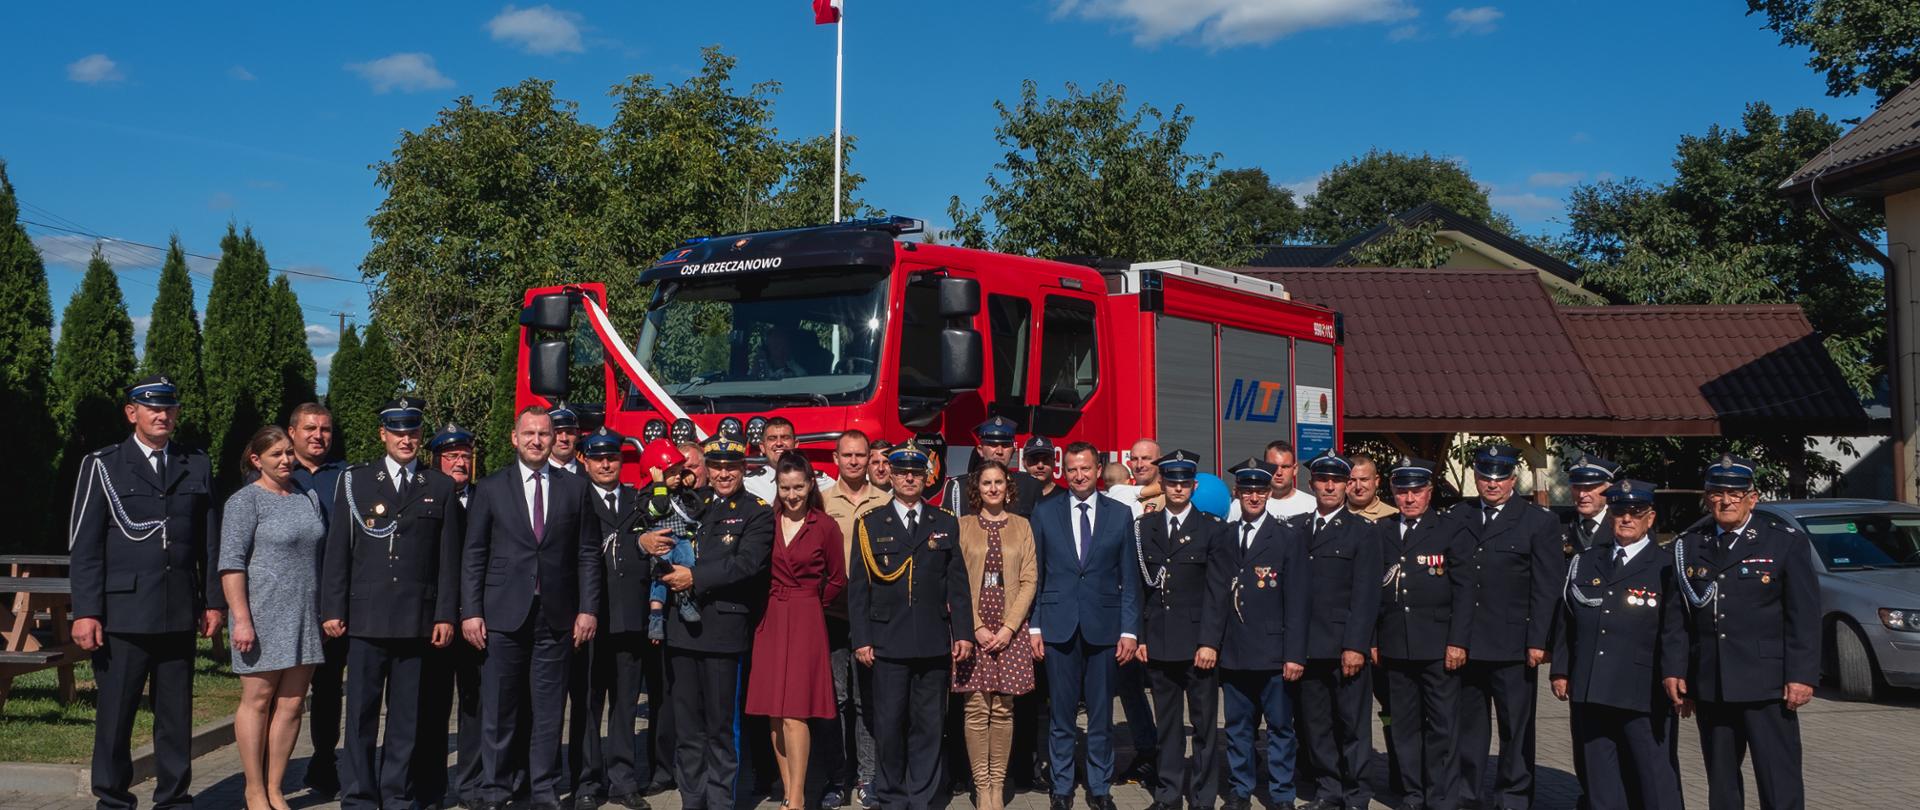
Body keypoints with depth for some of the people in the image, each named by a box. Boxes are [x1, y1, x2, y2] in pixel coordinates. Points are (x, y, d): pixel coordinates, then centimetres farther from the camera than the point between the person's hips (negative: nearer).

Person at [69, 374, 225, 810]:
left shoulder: (196, 466, 11)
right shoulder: (102, 466, 2)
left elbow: (210, 541, 12)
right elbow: (84, 546, -2)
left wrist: (214, 601, 7)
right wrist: (86, 611, -8)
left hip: (180, 614, 3)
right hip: (123, 612, -3)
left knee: (177, 714, 9)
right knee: (115, 714, 3)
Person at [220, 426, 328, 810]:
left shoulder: (308, 498, 13)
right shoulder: (245, 501, -5)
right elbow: (231, 563, -11)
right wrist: (241, 618, -17)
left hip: (304, 617, 6)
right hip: (263, 615, -6)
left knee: (291, 704, 6)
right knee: (257, 701, 2)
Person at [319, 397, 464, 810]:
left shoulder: (440, 488, 9)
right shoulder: (354, 481, 8)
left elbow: (449, 558, 7)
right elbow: (337, 551, 5)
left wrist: (446, 615, 1)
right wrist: (333, 610, -1)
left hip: (417, 620, 1)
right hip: (366, 617, -1)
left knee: (407, 713, 6)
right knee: (361, 712, 2)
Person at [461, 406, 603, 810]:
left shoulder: (575, 488, 7)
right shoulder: (491, 488, 5)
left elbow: (587, 554, 7)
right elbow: (474, 555, 3)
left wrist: (588, 608, 0)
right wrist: (471, 611, -3)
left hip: (556, 617, 1)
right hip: (504, 614, -1)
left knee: (549, 710, 6)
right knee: (498, 710, 4)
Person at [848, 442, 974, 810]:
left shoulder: (946, 524, 10)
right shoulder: (870, 524, 6)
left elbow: (957, 584, 8)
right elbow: (858, 587, 3)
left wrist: (963, 633, 1)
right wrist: (861, 640, -3)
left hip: (934, 642, 1)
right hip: (888, 642, -1)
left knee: (928, 725, 5)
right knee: (889, 724, 3)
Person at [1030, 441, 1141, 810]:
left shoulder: (1120, 514, 5)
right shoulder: (1044, 513, 5)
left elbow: (1129, 578, 5)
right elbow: (1034, 576, 6)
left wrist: (1129, 630, -1)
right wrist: (1033, 627, 0)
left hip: (1103, 627, 0)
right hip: (1058, 627, 0)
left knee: (1101, 716, 7)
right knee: (1061, 717, 5)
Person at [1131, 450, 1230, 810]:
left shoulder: (1213, 530, 1)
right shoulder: (1144, 527, 9)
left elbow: (1217, 592, -4)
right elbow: (1139, 587, 7)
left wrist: (1209, 642, -11)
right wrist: (1139, 636, 1)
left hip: (1198, 643, -2)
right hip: (1158, 642, 2)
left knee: (1204, 724, 4)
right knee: (1167, 724, 10)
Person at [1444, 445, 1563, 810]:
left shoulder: (1539, 522, 0)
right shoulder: (1456, 518, 9)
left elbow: (1546, 588, -4)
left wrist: (1538, 641, -10)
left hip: (1512, 644, -3)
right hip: (1463, 643, 3)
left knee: (1516, 727, 5)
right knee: (1468, 724, 12)